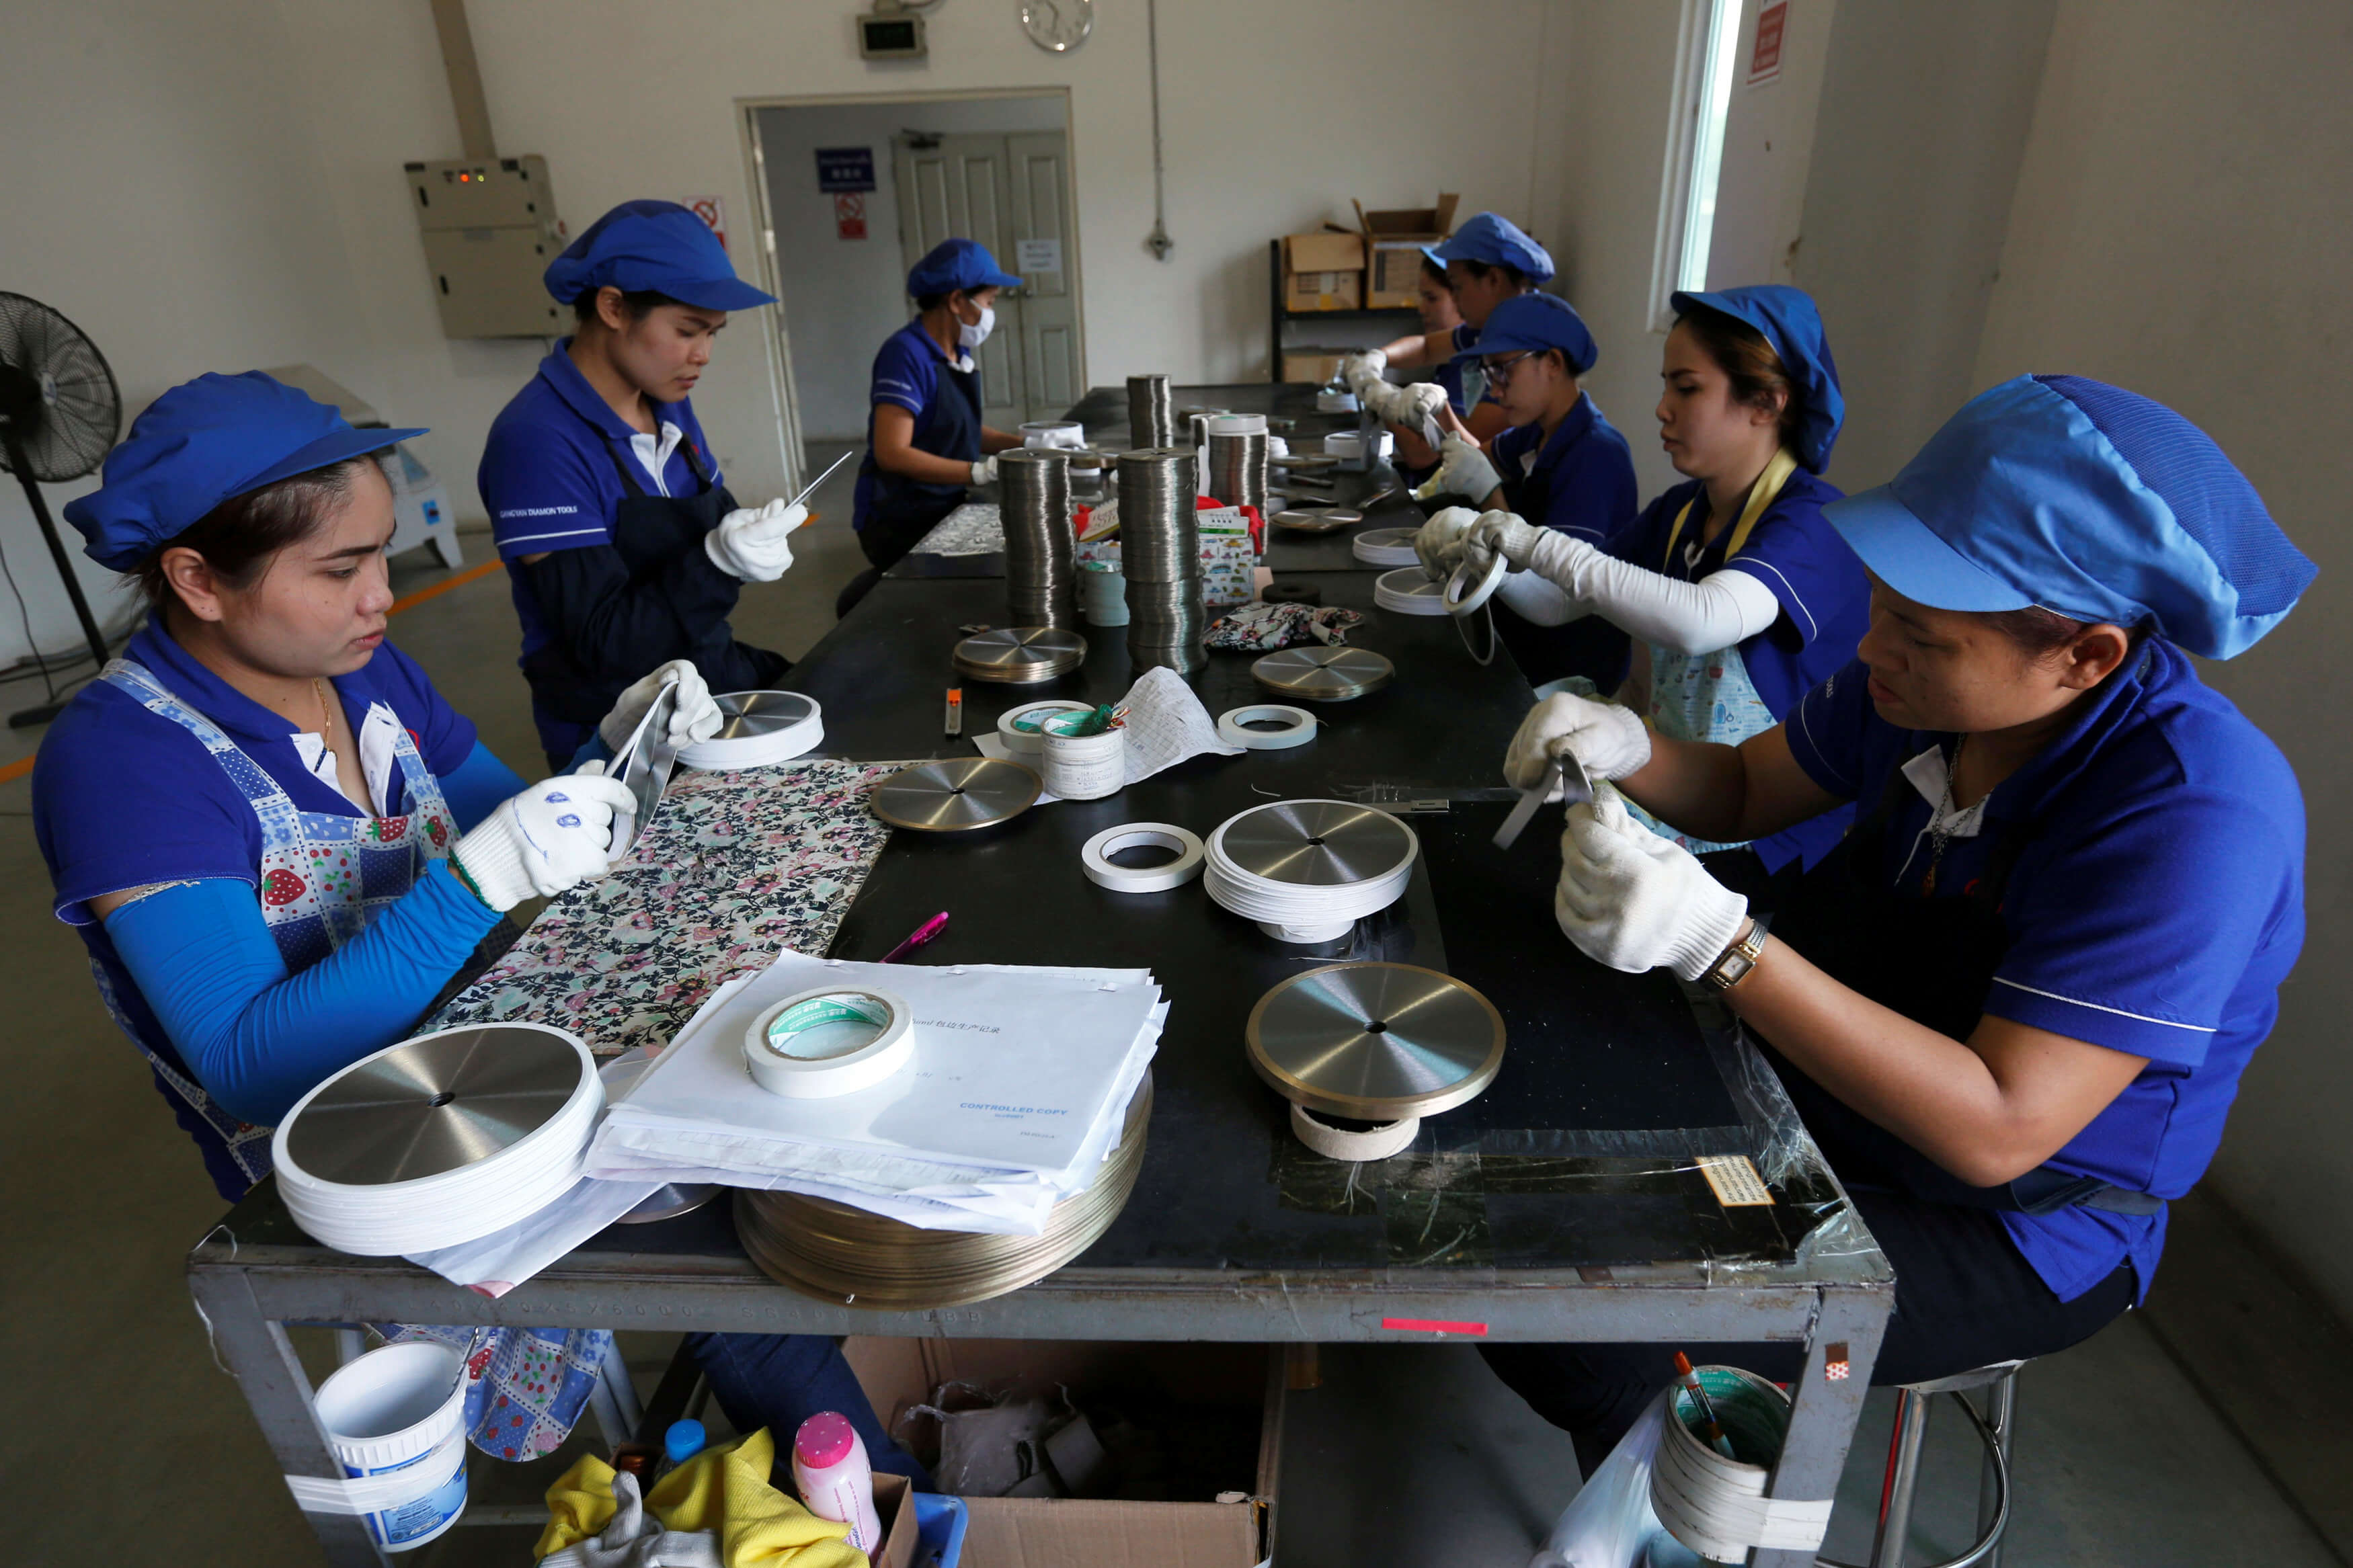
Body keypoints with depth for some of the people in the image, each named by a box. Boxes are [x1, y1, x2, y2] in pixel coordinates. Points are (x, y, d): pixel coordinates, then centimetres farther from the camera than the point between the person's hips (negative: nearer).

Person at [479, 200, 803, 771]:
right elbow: (605, 646, -18)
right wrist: (718, 561, -30)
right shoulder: (539, 441, -16)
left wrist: (755, 541, -8)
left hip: (718, 675, 8)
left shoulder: (670, 407, 8)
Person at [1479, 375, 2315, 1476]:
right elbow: (1746, 789, 6)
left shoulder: (2194, 811, -29)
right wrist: (1627, 751, -16)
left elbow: (1997, 1129, -32)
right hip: (1821, 1094, 7)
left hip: (2012, 1226, -6)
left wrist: (1715, 940, -41)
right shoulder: (1926, 684, -9)